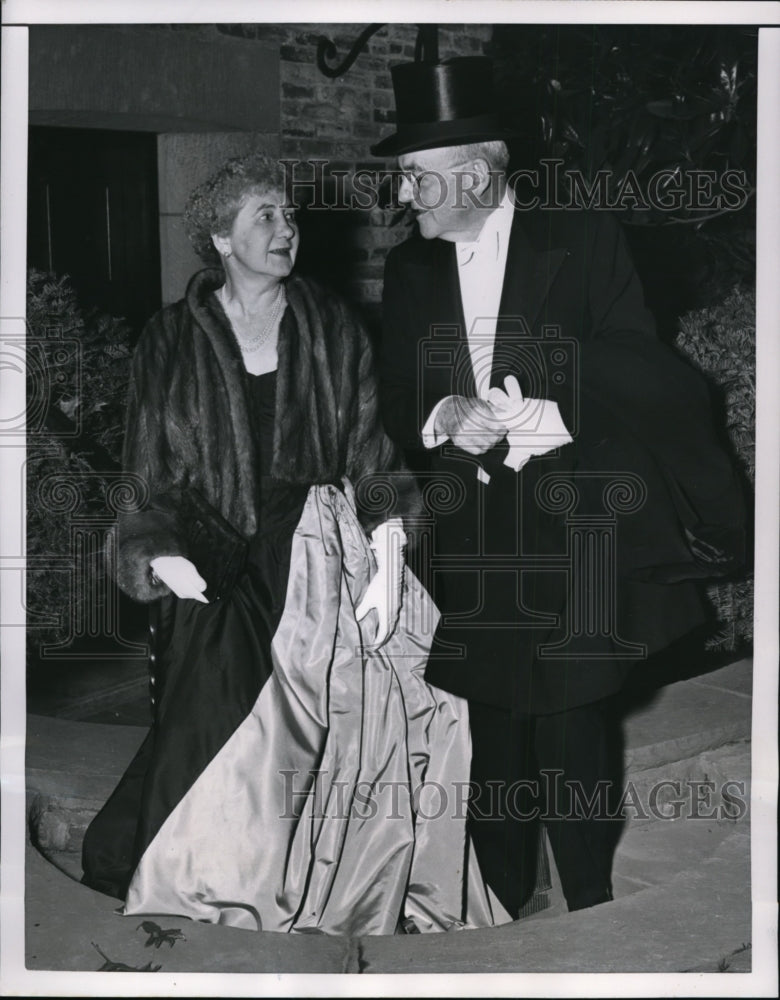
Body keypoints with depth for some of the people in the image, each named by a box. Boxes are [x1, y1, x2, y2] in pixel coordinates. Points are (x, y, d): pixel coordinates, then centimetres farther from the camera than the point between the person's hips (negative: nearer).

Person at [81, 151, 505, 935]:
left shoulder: (332, 329, 10)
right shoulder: (171, 343, 6)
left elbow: (375, 457, 7)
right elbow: (151, 484, 4)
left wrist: (387, 566, -5)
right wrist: (178, 574, -10)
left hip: (332, 562, 2)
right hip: (220, 575, -1)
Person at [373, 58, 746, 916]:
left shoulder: (584, 243, -3)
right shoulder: (409, 271, 9)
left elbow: (646, 381, -6)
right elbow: (395, 410, 7)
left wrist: (549, 417, -20)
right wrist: (441, 419, -14)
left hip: (572, 548, -4)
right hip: (472, 554, 4)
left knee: (575, 756, -3)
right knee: (493, 745, 10)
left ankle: (591, 914, 14)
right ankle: (501, 911, 23)